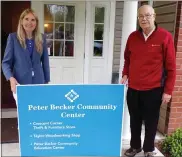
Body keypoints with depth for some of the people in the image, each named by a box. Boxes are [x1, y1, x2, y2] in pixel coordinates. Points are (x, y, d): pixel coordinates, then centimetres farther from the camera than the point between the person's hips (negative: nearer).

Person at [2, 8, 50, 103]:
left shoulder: (41, 38, 6)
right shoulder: (13, 37, 0)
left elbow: (45, 62, 10)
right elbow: (6, 62, -1)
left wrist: (47, 81, 7)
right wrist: (11, 78, -18)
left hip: (38, 82, 2)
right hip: (20, 83, -2)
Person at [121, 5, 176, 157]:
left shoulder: (165, 36, -9)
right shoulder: (133, 36, 4)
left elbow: (171, 66, -8)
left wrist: (168, 90, -9)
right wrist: (125, 74, 3)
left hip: (154, 89, -3)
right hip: (133, 88, 4)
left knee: (151, 121, 10)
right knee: (135, 120, 16)